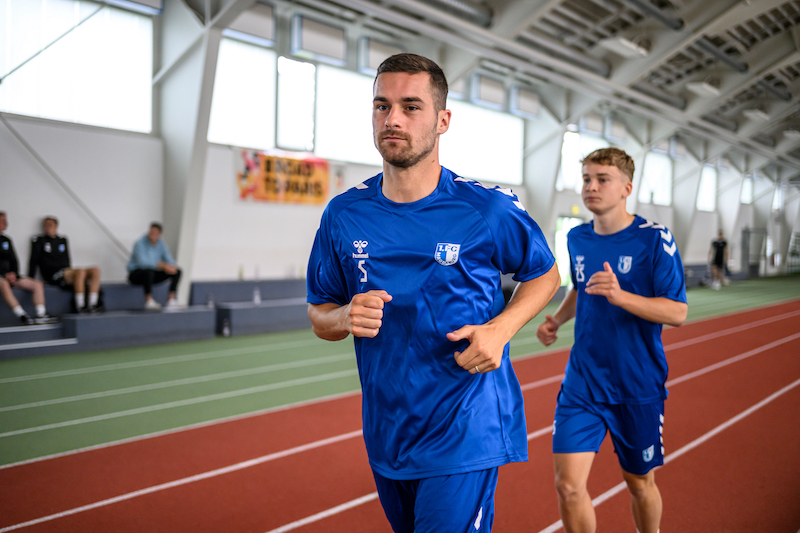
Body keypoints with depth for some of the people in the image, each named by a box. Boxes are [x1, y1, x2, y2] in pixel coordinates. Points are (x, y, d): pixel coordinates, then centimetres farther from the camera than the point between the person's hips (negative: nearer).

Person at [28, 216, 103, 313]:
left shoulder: (62, 240, 23)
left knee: (95, 270, -21)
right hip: (53, 276, -5)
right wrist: (30, 280, 1)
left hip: (66, 273, 5)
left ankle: (92, 305, -31)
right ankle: (80, 307, -38)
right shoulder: (39, 240, 10)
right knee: (80, 271, -35)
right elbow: (33, 261, 7)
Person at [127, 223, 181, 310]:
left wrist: (172, 266, -26)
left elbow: (169, 259, 0)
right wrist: (162, 265, -37)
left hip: (153, 274, 7)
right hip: (136, 273, -7)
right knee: (149, 271, -41)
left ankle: (171, 299, -14)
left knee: (177, 271, -8)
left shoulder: (160, 243, 3)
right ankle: (149, 300, -33)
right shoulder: (140, 244, -18)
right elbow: (142, 262, -32)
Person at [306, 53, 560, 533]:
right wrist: (346, 318, -16)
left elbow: (545, 274, 5)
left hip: (466, 435, -4)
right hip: (386, 435, 4)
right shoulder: (344, 215, -2)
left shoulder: (489, 210, -11)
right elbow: (320, 314, 8)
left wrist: (500, 328, -13)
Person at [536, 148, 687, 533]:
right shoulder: (577, 239, 4)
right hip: (582, 382, 3)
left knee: (639, 483, 16)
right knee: (568, 484, -7)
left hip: (638, 386, -3)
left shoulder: (654, 239, -11)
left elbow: (677, 312, -15)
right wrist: (556, 320, 5)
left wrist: (621, 296, -30)